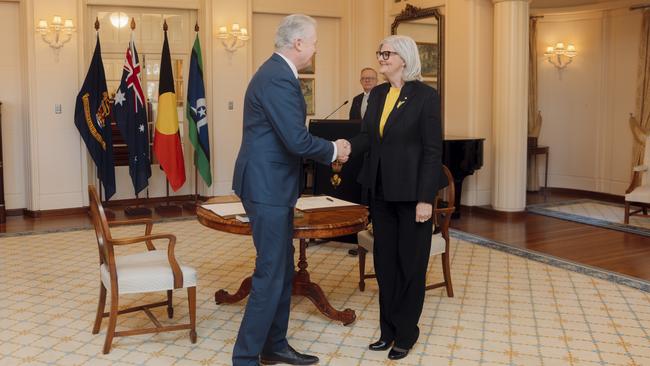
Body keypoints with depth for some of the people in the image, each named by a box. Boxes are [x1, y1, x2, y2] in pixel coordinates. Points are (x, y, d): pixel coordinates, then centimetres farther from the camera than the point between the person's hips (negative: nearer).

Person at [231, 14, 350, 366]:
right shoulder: (277, 78, -19)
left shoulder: (277, 73, 14)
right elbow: (296, 140, -25)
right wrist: (333, 150, -8)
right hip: (267, 188, -11)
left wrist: (327, 149, 9)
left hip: (273, 186, 11)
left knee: (283, 269, 16)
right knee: (270, 274, -4)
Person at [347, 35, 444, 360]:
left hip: (411, 191, -6)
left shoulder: (425, 95, -10)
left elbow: (432, 149, -13)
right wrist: (347, 147, -19)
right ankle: (388, 329, 27)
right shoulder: (377, 94, 8)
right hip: (380, 189, 6)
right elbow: (367, 136, 3)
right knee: (384, 260, 13)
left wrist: (425, 198, -16)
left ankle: (406, 333, 22)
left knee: (410, 263, 7)